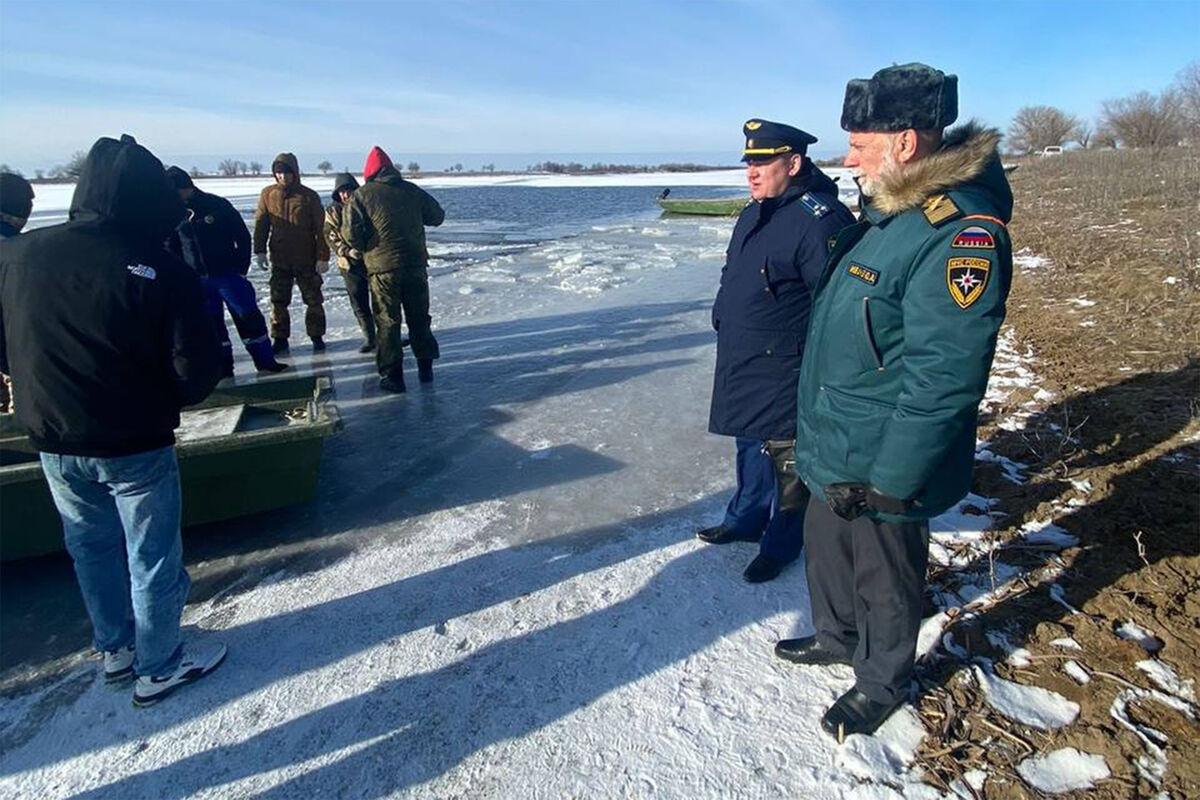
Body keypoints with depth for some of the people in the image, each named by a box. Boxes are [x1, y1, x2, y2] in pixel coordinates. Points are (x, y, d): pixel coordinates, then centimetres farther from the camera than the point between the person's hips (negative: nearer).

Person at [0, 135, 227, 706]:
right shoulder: (163, 272, -21)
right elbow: (197, 372, -19)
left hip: (52, 442, 5)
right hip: (135, 445, -5)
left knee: (91, 548, 23)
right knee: (152, 557, 12)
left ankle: (115, 649, 41)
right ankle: (158, 667, 27)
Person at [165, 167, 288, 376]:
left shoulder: (217, 205, -8)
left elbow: (243, 236, -4)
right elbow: (171, 247, 13)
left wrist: (241, 268, -6)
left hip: (228, 273, -3)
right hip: (198, 280, 3)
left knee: (248, 316, -3)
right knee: (210, 322, 8)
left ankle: (265, 360, 6)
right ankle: (222, 365, 18)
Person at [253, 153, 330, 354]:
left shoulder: (309, 196, -4)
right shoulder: (268, 194, 3)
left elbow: (320, 229, -4)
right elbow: (260, 224, 8)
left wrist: (323, 257, -8)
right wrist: (259, 251, 2)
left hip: (307, 259, -2)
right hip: (279, 259, 2)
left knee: (313, 299, 6)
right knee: (278, 300, 7)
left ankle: (317, 336, 18)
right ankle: (279, 338, 17)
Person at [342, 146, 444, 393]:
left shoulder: (361, 196, -2)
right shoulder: (412, 190, 6)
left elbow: (351, 234, -8)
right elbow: (437, 216, 15)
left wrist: (364, 248, 12)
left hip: (382, 266, -3)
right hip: (416, 263, 3)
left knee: (387, 321, 5)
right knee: (419, 317, 15)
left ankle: (392, 375, 6)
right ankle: (425, 367, 22)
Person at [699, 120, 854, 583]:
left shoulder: (820, 220, -19)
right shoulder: (755, 212, 11)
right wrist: (723, 318, 21)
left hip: (784, 370, -9)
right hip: (741, 364, 9)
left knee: (785, 457, 5)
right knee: (750, 445, 22)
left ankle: (781, 545, 23)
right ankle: (747, 520, 41)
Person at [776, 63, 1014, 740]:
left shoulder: (961, 233, -24)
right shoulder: (888, 214, 7)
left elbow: (941, 380, -27)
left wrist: (888, 483, -23)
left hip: (883, 468, -9)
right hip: (834, 454, 9)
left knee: (883, 576, 13)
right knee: (827, 547, 25)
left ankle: (882, 683, 38)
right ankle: (838, 637, 50)